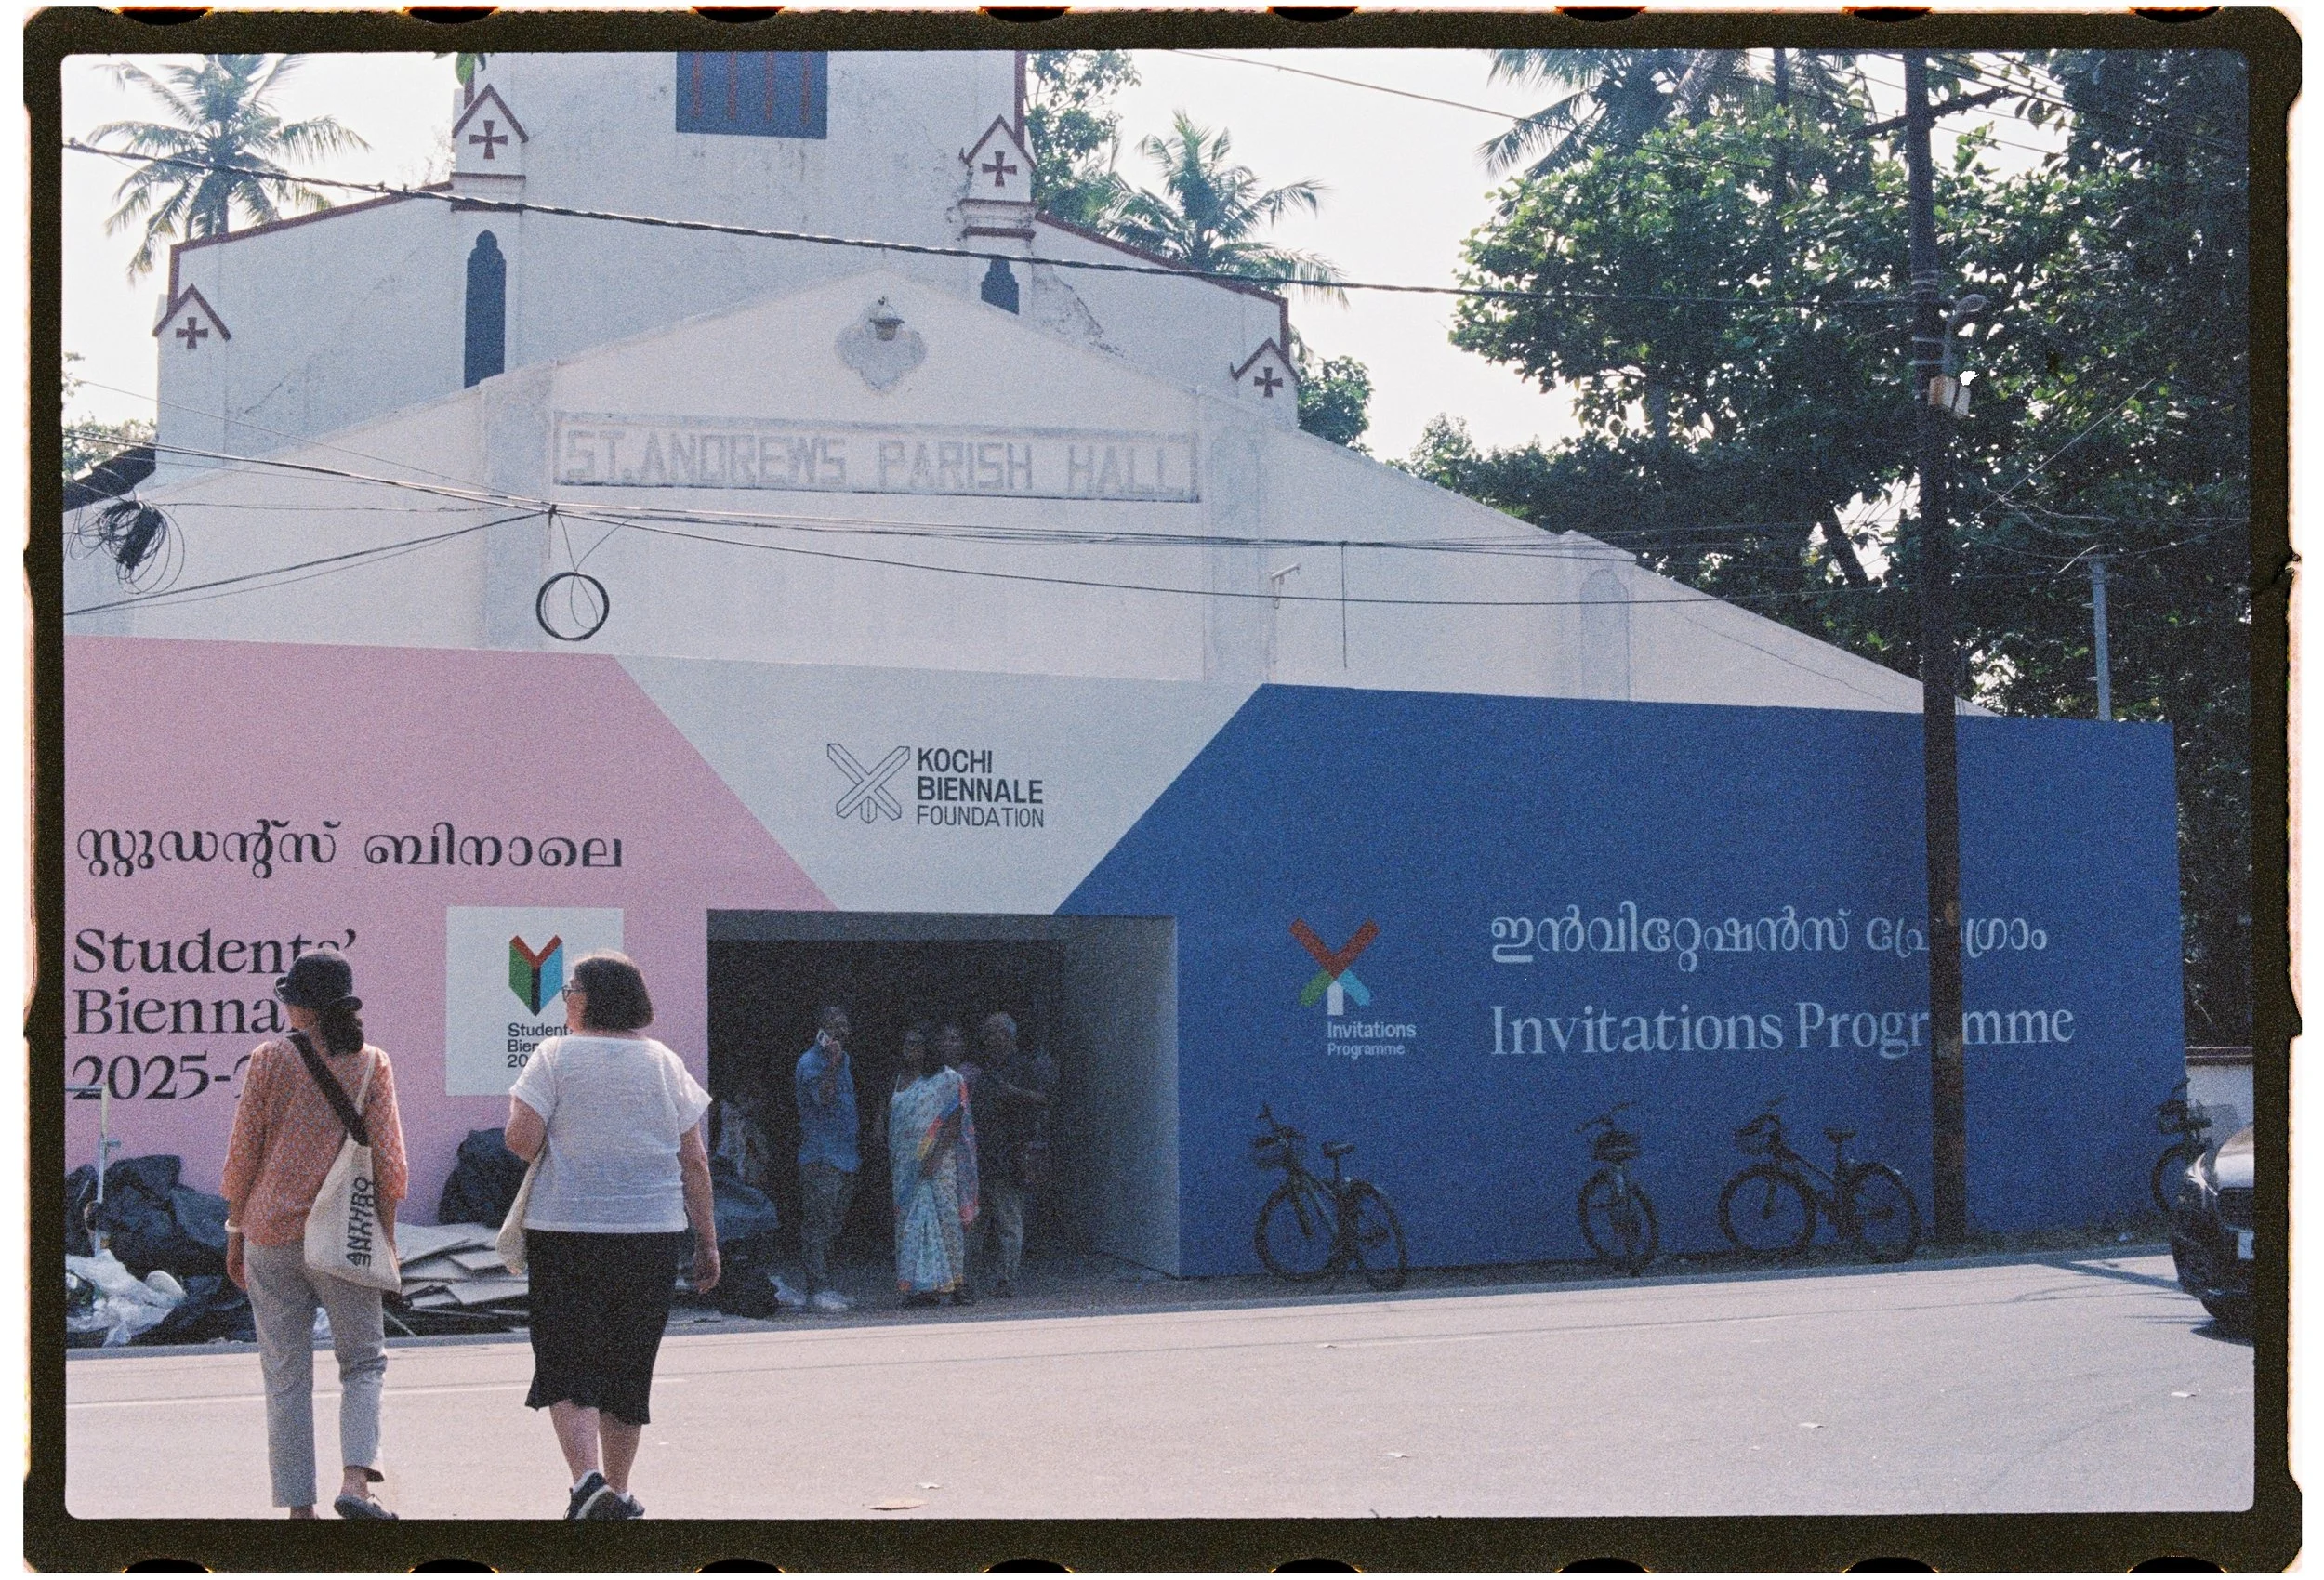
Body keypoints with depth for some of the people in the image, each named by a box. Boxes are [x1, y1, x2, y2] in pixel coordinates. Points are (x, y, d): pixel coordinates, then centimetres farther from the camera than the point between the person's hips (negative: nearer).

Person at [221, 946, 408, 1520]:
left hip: (272, 1232, 0)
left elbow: (242, 1153, -1)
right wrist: (387, 1236, 7)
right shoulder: (371, 1063, 0)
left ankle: (299, 1506, 5)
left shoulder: (270, 1058, -1)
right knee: (363, 1361, 11)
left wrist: (236, 1231, 8)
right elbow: (388, 1160, -2)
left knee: (286, 1376, 6)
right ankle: (355, 1480, -10)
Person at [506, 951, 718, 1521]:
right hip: (652, 1233, 3)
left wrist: (518, 1109, 10)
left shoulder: (555, 1057, -5)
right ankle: (617, 1494, 20)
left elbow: (522, 1140, -13)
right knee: (628, 1366, 14)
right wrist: (707, 1243, 10)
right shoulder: (664, 1063, 5)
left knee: (567, 1364, 1)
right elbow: (694, 1161, 5)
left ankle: (588, 1481, -18)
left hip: (566, 1229, -3)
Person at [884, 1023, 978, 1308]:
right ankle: (922, 1286, 1)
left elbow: (954, 1123, -9)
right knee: (910, 1222, 1)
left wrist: (934, 1156, -19)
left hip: (939, 1163, -6)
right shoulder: (901, 1080, 15)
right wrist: (890, 1165, 13)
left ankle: (957, 1284, -4)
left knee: (947, 1219, -6)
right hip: (906, 1165, 6)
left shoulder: (948, 1079, -3)